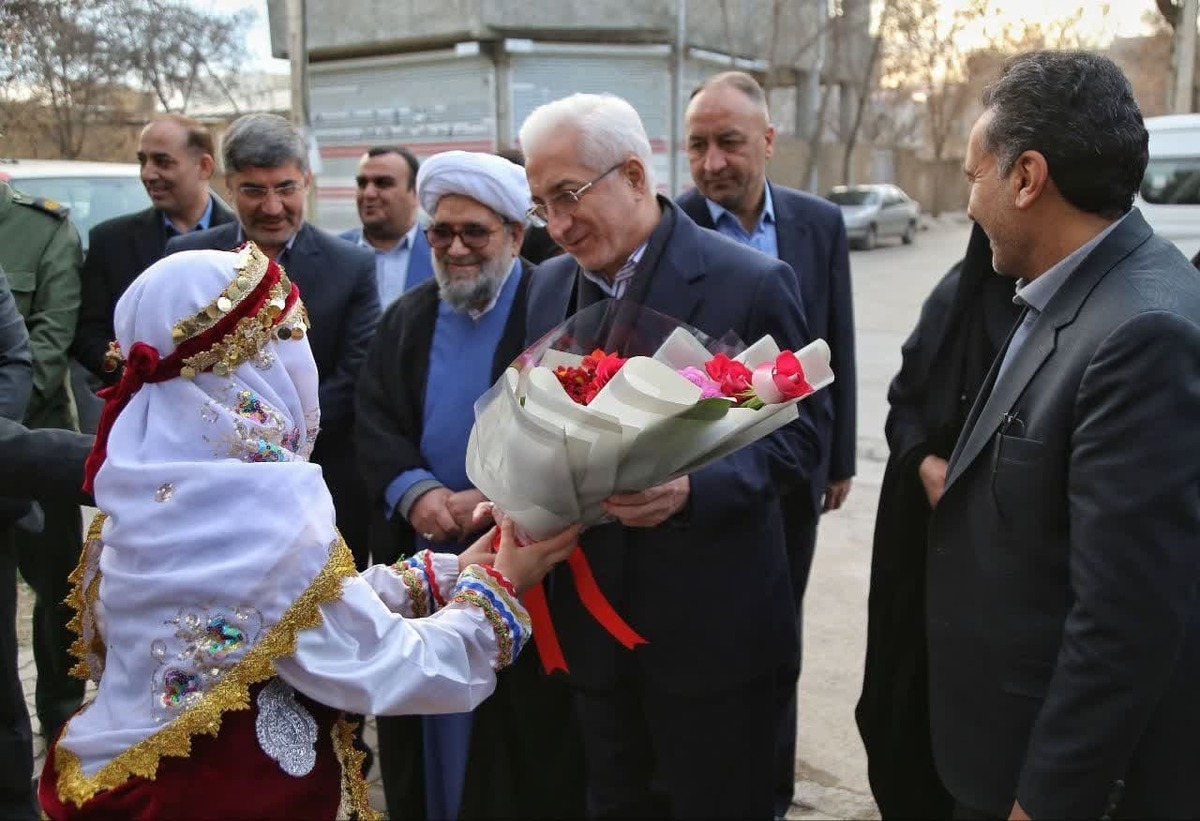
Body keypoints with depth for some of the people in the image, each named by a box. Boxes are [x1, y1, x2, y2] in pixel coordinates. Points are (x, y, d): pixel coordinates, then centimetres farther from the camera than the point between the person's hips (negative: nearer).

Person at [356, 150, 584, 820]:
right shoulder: (407, 318, 10)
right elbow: (374, 421, 2)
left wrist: (496, 497, -23)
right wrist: (414, 491, -16)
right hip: (421, 555, 5)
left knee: (518, 739, 5)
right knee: (434, 706, 16)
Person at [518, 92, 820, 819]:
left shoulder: (752, 284, -13)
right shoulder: (549, 286, 5)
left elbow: (796, 439, -11)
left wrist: (693, 489, -27)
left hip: (713, 623, -5)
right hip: (592, 620, 5)